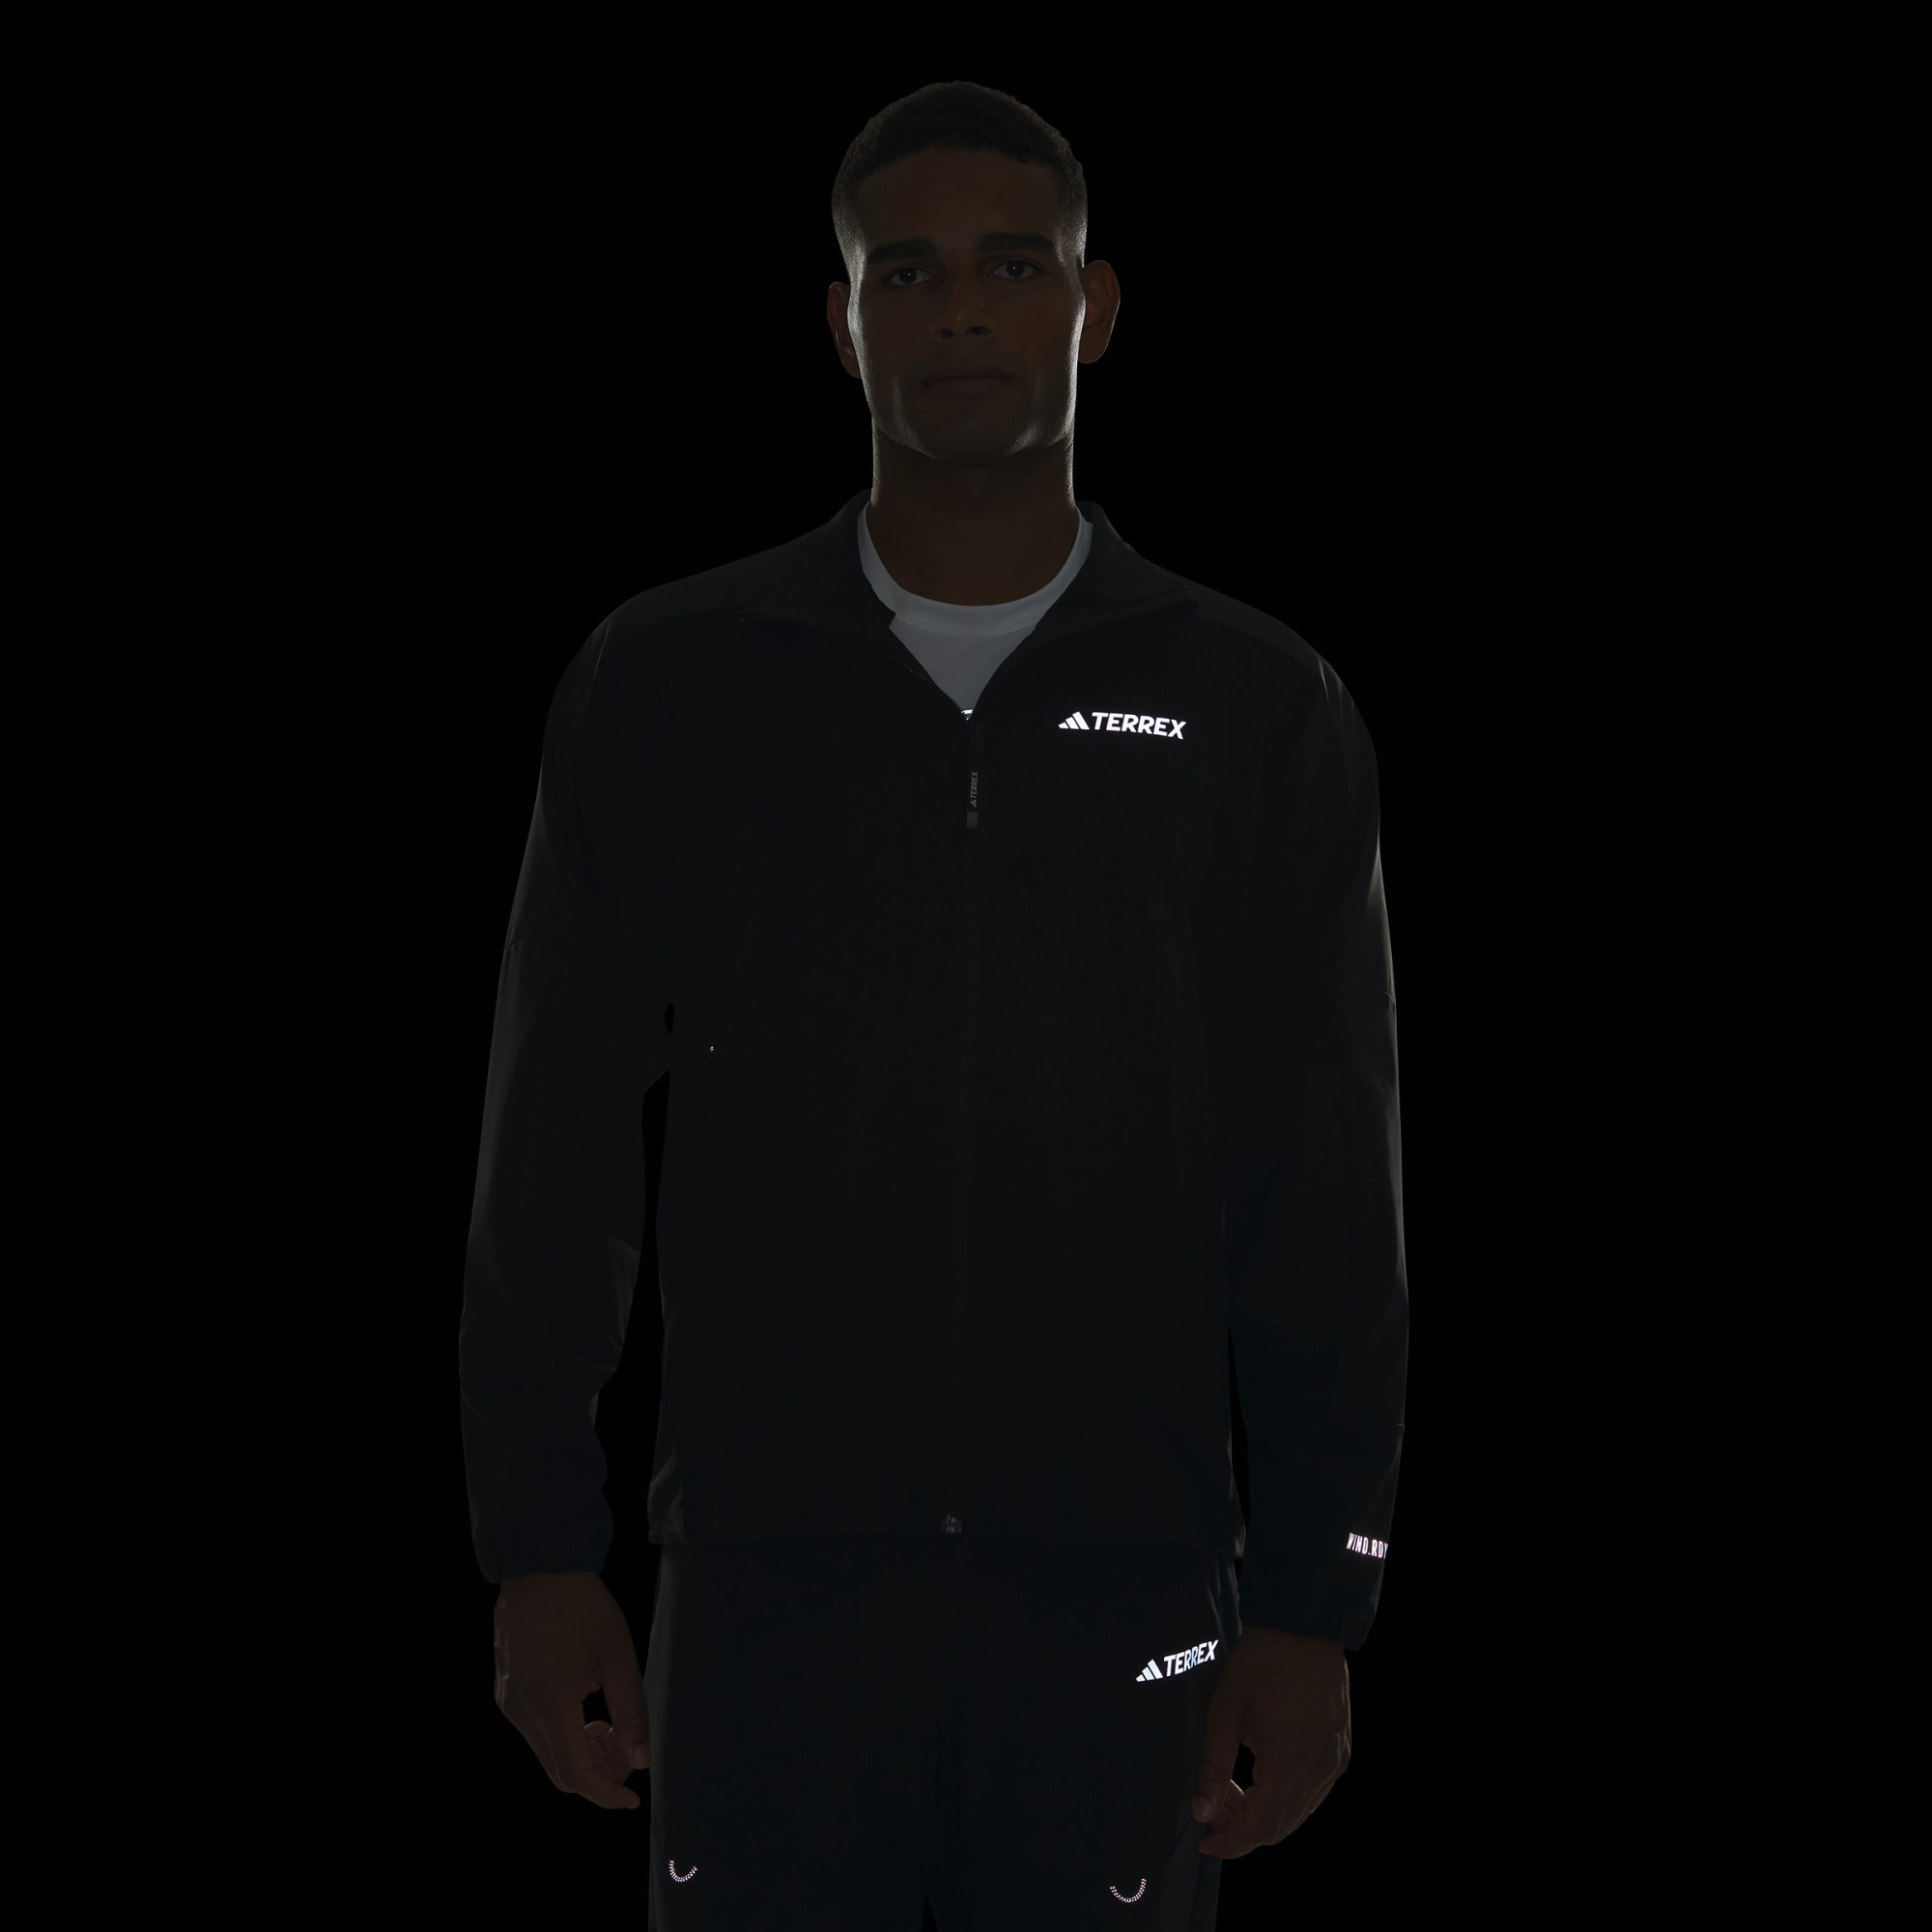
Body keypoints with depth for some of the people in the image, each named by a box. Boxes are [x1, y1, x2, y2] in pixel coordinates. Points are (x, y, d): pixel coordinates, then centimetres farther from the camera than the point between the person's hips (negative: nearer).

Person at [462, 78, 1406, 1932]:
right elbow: (556, 1149, 5)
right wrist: (538, 1552, 0)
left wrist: (1313, 1608, -1)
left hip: (1119, 1593, 0)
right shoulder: (666, 683, 4)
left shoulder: (1258, 710, 4)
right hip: (770, 1583, 0)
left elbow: (1329, 1205, 4)